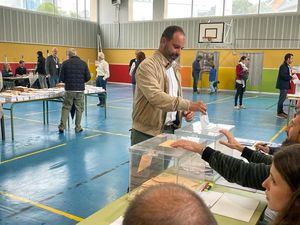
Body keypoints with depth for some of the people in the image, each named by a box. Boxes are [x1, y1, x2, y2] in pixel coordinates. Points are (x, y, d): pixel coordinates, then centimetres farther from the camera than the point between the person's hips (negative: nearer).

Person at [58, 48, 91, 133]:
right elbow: (88, 77, -1)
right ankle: (78, 127, 12)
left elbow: (61, 78, -2)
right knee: (79, 109, 8)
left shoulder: (65, 63, -2)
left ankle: (62, 126, 5)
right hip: (80, 89, 0)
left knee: (66, 108, 8)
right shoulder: (83, 63, 1)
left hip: (69, 89, 0)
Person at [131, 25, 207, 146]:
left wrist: (185, 111, 0)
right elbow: (156, 97, -28)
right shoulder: (147, 66, -14)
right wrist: (188, 105, -32)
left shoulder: (175, 67, 13)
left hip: (170, 130, 7)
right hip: (147, 133, -7)